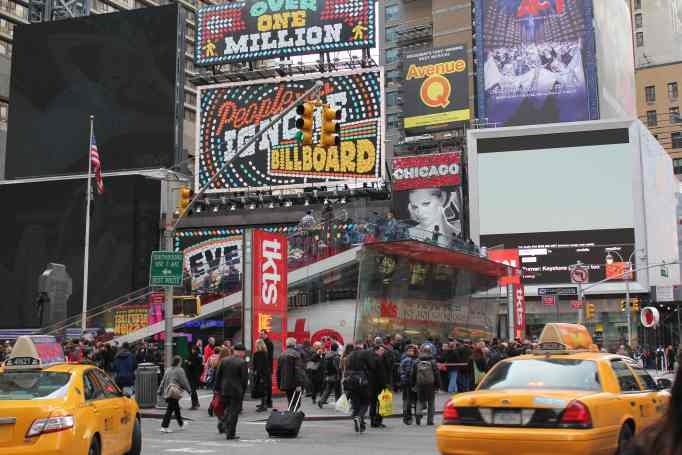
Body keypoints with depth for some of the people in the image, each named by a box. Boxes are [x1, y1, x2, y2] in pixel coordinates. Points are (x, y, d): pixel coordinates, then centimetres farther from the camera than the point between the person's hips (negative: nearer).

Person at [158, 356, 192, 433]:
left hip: (167, 392, 7)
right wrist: (189, 390, 3)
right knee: (169, 410, -7)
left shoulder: (168, 370, 10)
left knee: (177, 409, 19)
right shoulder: (179, 370, -10)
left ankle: (181, 424, 31)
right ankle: (164, 426, -10)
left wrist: (160, 391, 18)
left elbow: (163, 381, 14)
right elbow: (184, 381, -8)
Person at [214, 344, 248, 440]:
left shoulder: (224, 360, 6)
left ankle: (222, 425, 3)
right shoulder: (242, 363, -9)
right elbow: (245, 378, -10)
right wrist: (243, 390, 2)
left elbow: (218, 375, 8)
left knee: (227, 409, 21)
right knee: (234, 411, 2)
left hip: (224, 389, 4)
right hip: (236, 390, -4)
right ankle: (230, 433, 2)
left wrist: (218, 388, 13)